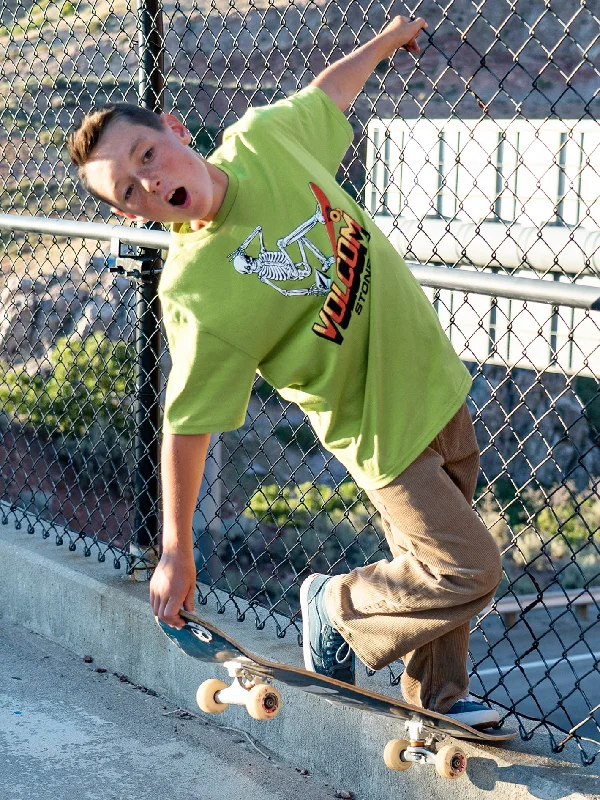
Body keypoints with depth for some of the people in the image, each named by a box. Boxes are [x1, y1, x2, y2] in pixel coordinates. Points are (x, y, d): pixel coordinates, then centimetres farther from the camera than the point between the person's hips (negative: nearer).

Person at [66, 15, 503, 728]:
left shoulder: (264, 138, -13)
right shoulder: (194, 292, -28)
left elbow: (324, 93, 11)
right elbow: (186, 426, -20)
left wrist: (384, 40, 25)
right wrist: (176, 552, -15)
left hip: (435, 376, 6)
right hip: (380, 426, -6)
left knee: (436, 555, 17)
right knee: (467, 572, -6)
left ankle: (437, 698, 36)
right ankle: (336, 606, 19)